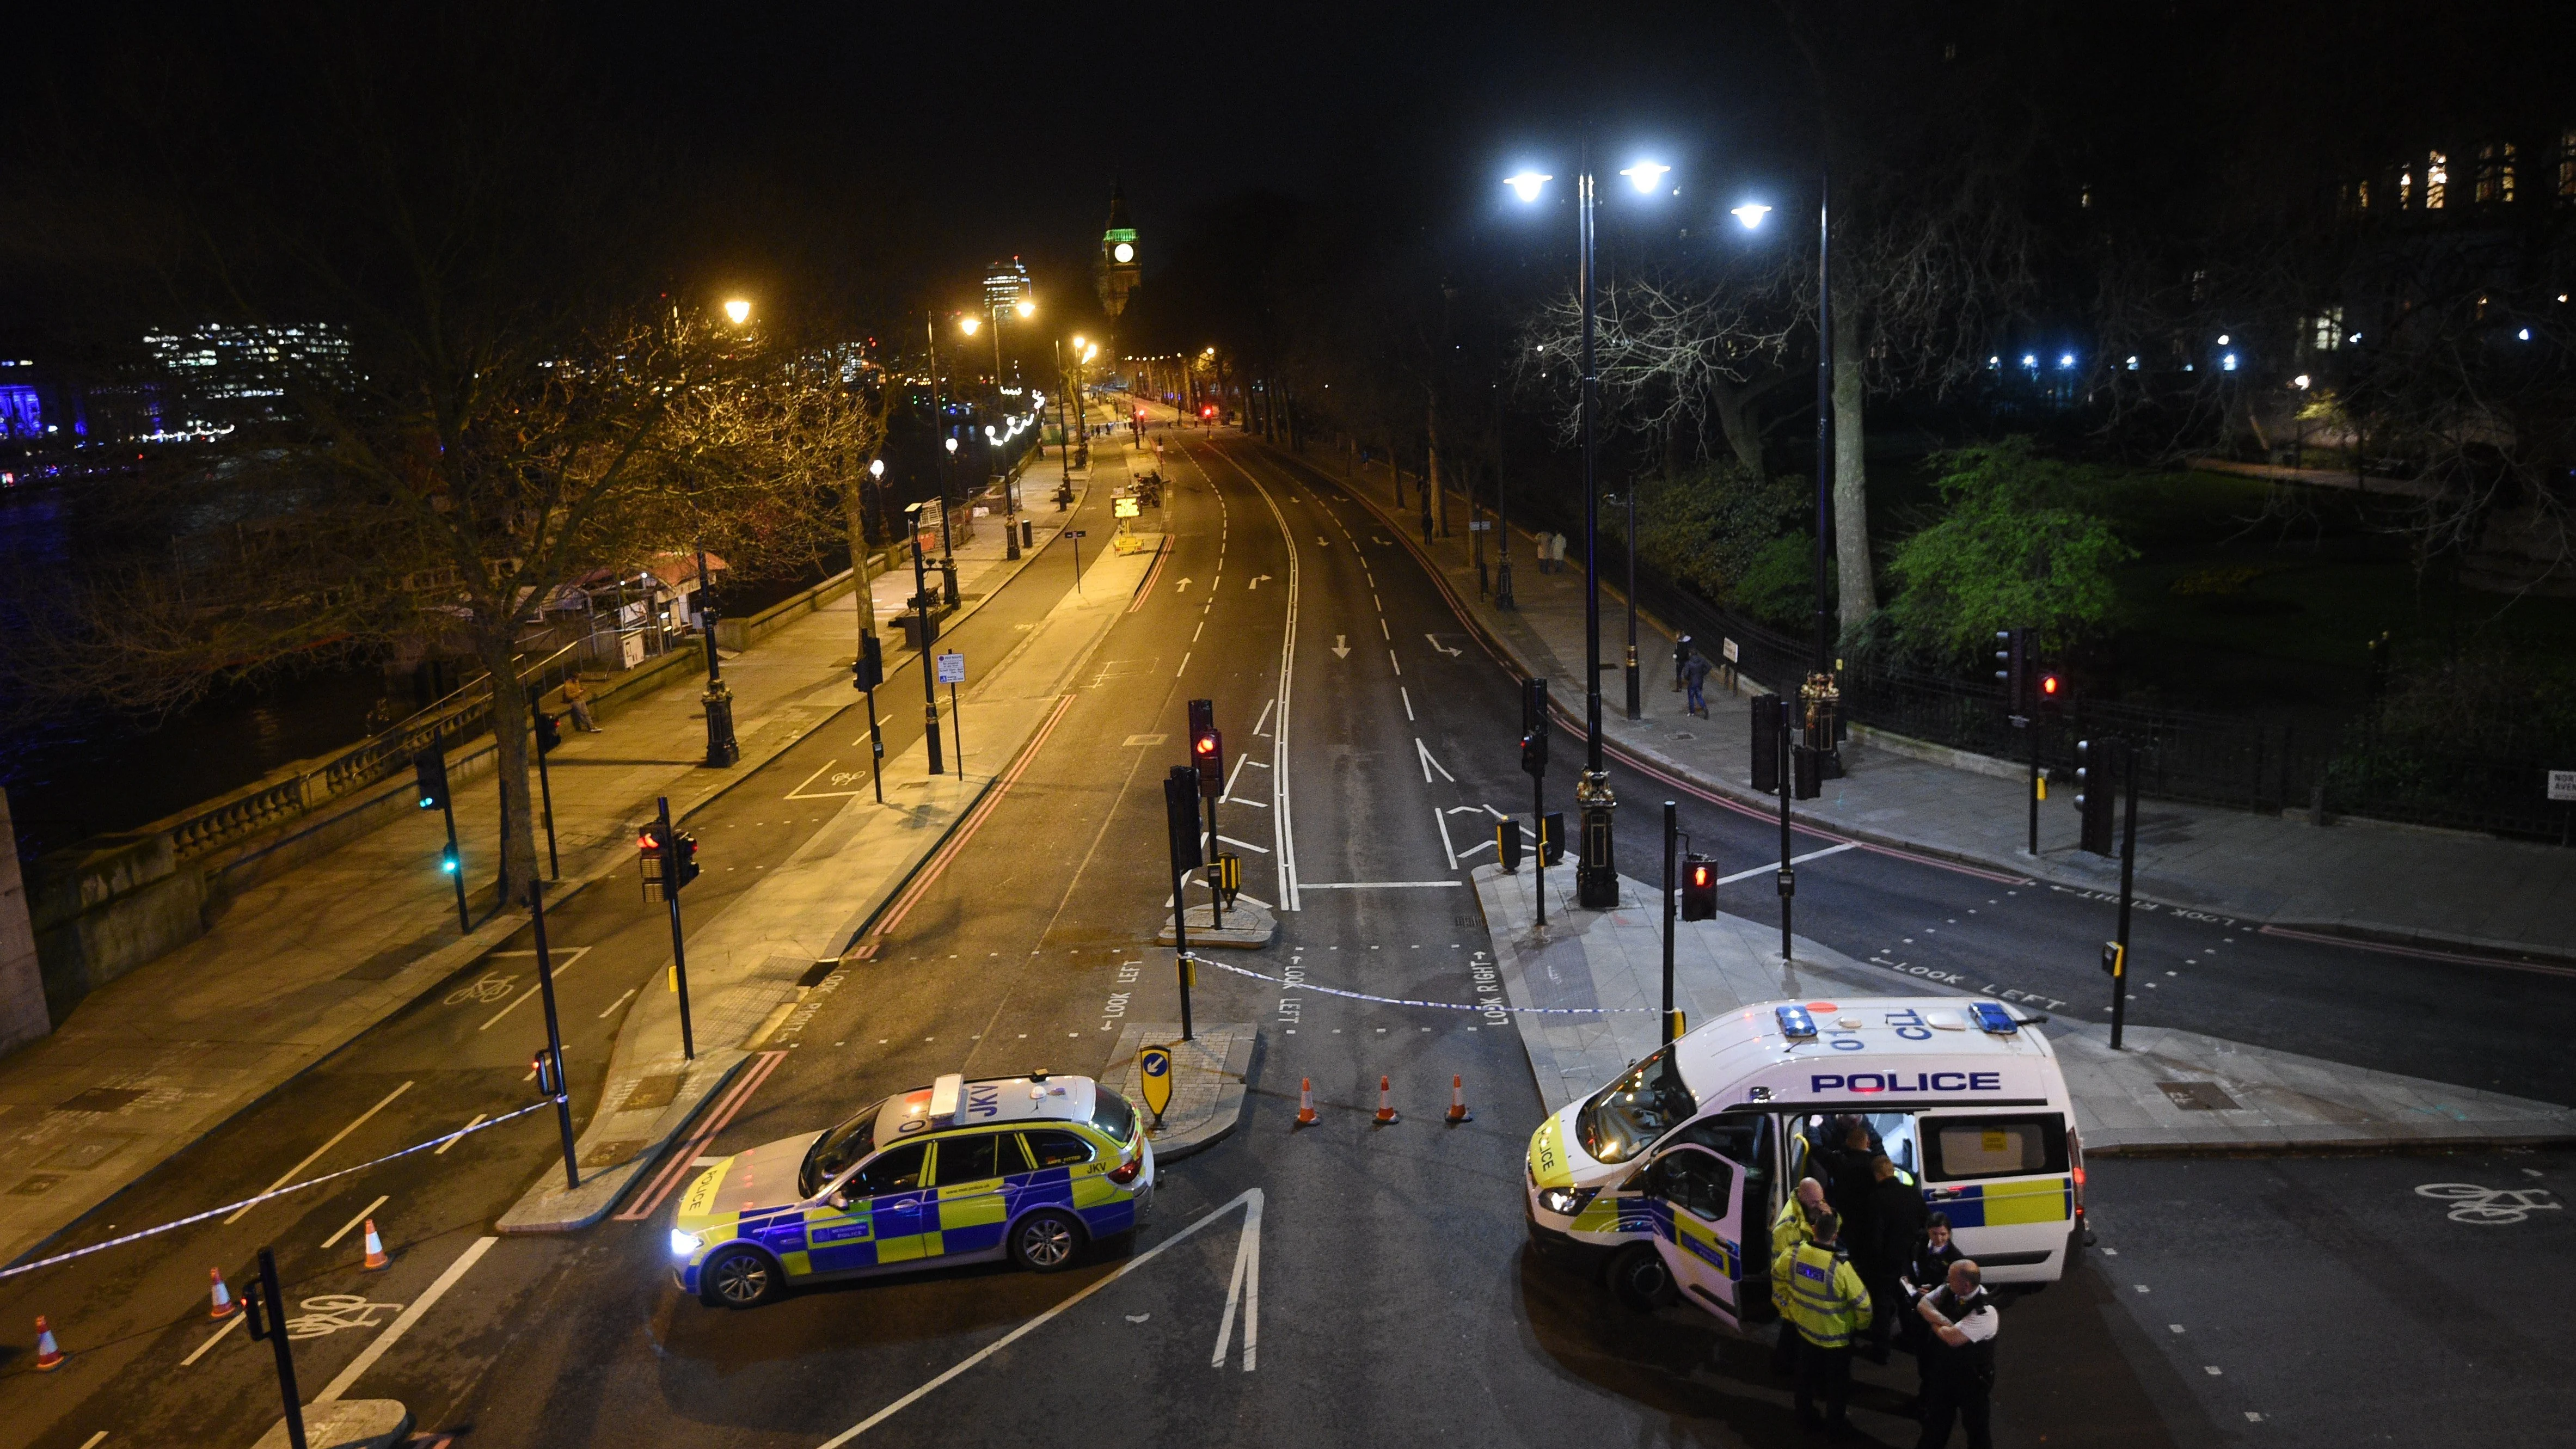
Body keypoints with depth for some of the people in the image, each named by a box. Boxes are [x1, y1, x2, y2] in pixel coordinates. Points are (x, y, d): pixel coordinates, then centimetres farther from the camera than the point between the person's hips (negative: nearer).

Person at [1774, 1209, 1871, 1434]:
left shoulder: (1794, 1254, -19)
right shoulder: (1841, 1267, -35)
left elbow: (1777, 1274, 3)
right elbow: (1863, 1303, -24)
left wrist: (1791, 1298, 19)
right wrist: (1861, 1325, -3)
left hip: (1805, 1328, 4)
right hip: (1836, 1335, -4)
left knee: (1807, 1374, 26)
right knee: (1837, 1381, 20)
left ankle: (1806, 1415, 44)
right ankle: (1835, 1423, 37)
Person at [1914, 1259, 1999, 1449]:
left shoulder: (1985, 1312, -32)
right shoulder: (1949, 1291, -11)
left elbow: (1953, 1338, -33)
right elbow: (1923, 1305, -8)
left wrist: (1935, 1323, -14)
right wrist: (1944, 1321, -25)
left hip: (1972, 1378, -6)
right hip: (1943, 1369, 7)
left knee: (1976, 1427, 16)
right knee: (1936, 1420, 26)